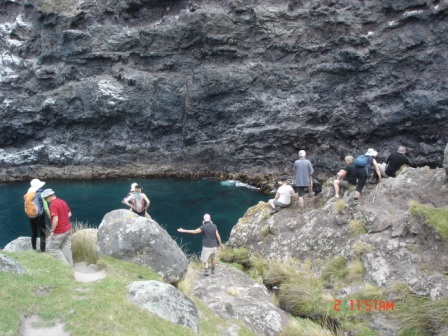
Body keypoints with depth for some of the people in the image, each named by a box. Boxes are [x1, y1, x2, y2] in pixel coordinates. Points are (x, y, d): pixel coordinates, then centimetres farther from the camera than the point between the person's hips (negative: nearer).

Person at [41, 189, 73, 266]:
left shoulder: (53, 205, -19)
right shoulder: (63, 201, 9)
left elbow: (55, 219, -26)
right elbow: (69, 214, 16)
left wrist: (52, 231, -16)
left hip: (60, 231, -8)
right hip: (68, 229, 8)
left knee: (52, 248, 6)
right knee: (66, 248, 13)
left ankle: (65, 265, 4)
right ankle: (70, 265, 17)